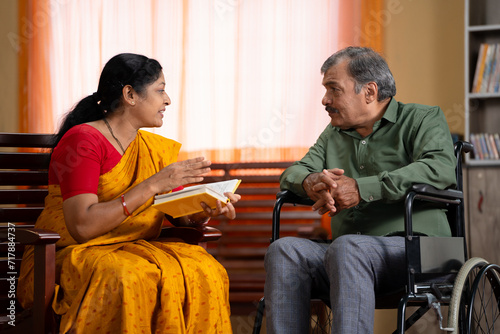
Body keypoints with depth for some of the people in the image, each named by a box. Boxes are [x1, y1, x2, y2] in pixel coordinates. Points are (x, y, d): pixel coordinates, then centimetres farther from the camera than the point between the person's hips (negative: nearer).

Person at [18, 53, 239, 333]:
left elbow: (181, 216, 10)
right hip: (72, 254, -6)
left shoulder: (157, 149, 12)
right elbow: (82, 226, -22)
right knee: (131, 279, -37)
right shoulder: (83, 140, -11)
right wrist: (152, 186, -22)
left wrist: (204, 211, -14)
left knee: (204, 272, -21)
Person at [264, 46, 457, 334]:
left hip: (414, 246, -5)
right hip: (347, 255, 5)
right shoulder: (334, 134, 28)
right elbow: (294, 172, 19)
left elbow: (441, 169, -12)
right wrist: (311, 182, -8)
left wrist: (362, 189, -19)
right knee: (284, 249, -23)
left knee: (347, 248, -36)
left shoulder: (422, 119, 8)